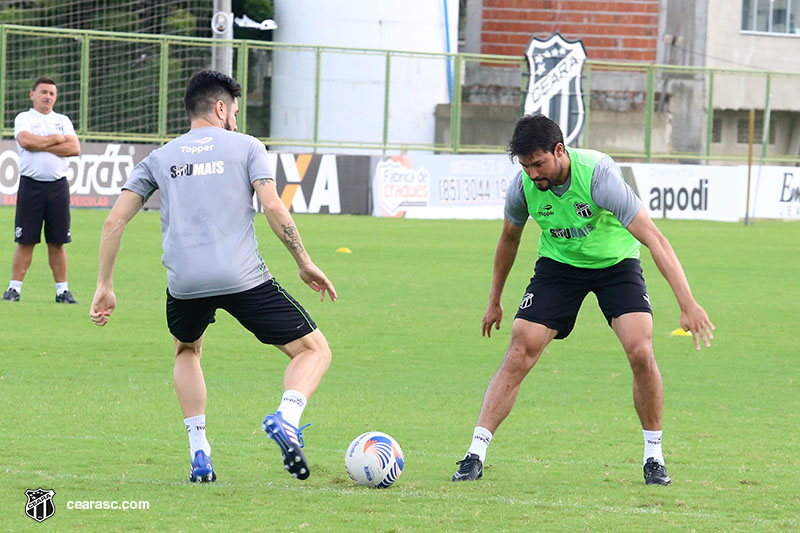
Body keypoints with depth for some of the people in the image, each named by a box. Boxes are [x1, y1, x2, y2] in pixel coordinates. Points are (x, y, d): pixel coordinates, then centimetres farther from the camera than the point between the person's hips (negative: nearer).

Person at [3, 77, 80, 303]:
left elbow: (75, 148, -1)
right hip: (31, 185, -3)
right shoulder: (24, 118, 5)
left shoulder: (63, 121, 15)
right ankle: (14, 287, 0)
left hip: (58, 186, 3)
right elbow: (25, 140, -16)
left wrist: (41, 145, -7)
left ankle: (62, 289, 7)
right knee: (25, 240, -4)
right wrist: (57, 139, -4)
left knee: (57, 241, 4)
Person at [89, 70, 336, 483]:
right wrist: (305, 264, 7)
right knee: (315, 351, 8)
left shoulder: (159, 159, 19)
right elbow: (273, 208, -2)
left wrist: (105, 287, 18)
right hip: (243, 278, -3)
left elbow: (114, 221, 12)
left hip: (184, 283, 3)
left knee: (186, 351, 34)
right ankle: (286, 418, -23)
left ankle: (199, 454, 19)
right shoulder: (246, 147, 12)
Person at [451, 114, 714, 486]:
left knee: (641, 352, -20)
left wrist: (688, 304, -40)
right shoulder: (523, 186, -18)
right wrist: (495, 301, 15)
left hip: (616, 263, -2)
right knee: (519, 354, -12)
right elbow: (509, 238, 6)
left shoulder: (597, 174, -32)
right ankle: (475, 455, -9)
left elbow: (654, 239, -34)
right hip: (558, 263, 3)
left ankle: (653, 457, -2)